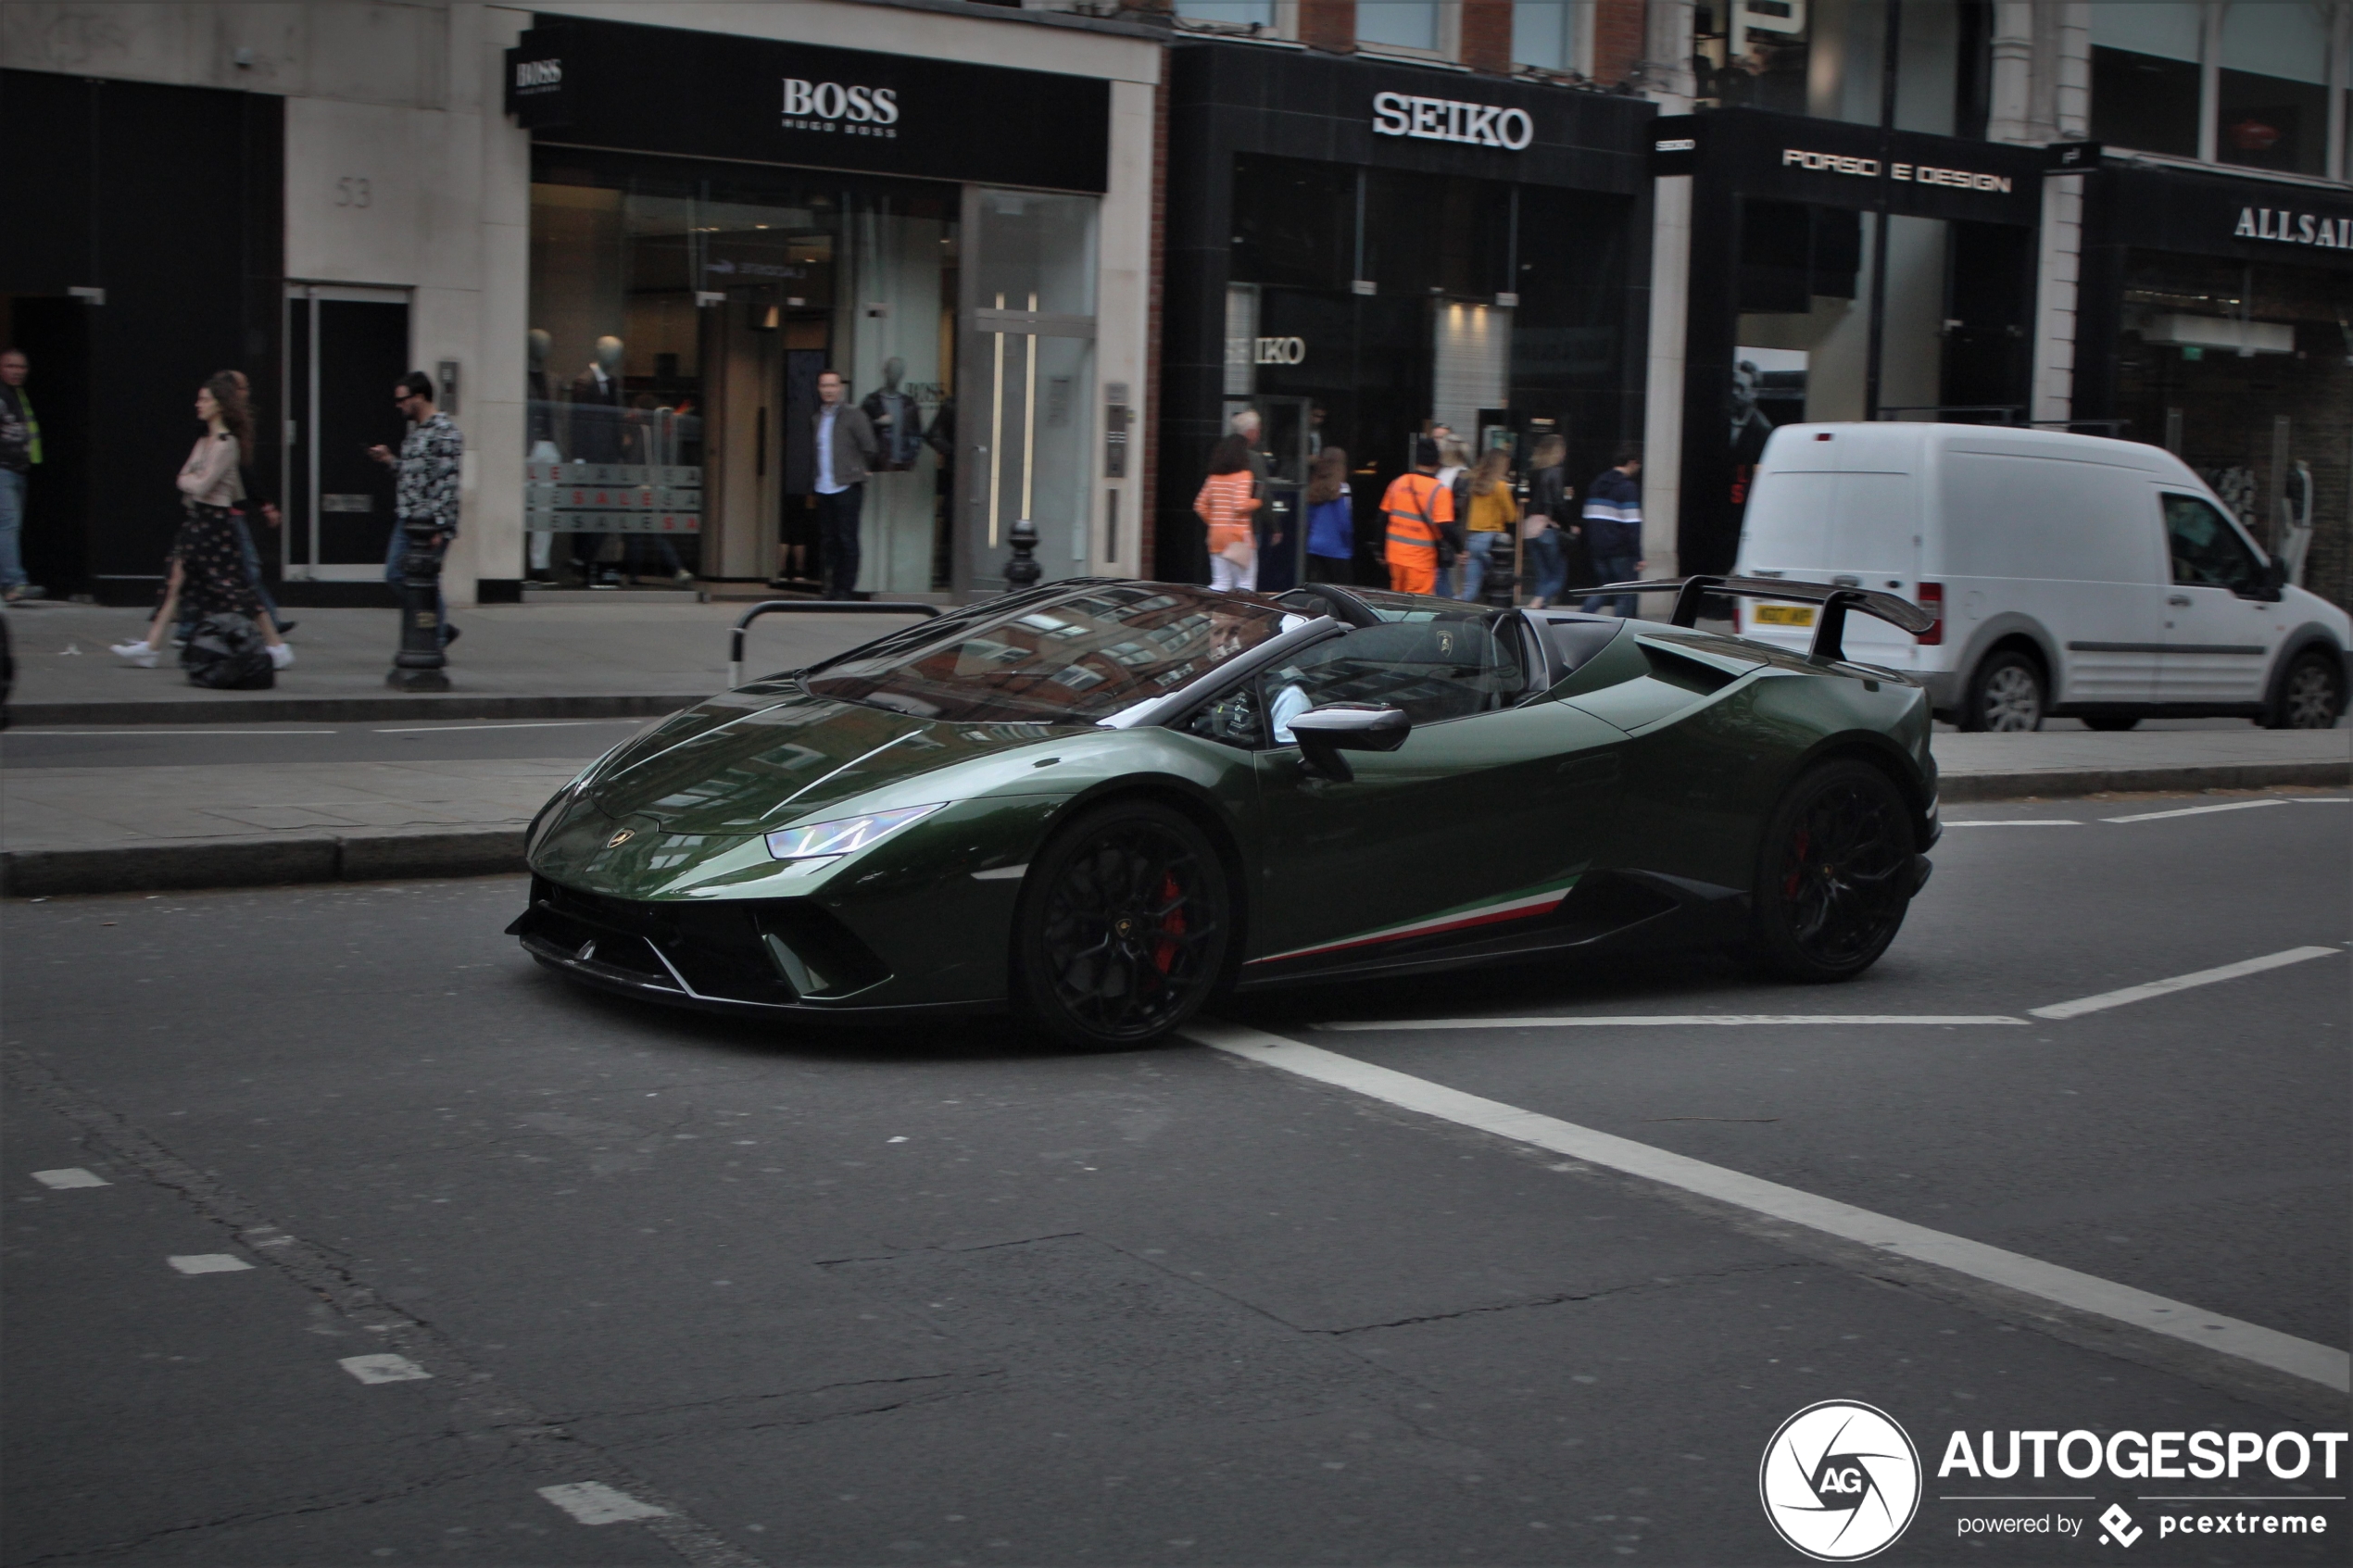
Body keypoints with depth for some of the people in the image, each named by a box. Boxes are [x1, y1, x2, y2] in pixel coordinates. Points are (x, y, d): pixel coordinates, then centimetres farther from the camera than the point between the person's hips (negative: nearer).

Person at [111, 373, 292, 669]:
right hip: (194, 519, 9)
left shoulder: (226, 444, -13)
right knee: (176, 584, 5)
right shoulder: (204, 441, 15)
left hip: (214, 521, -9)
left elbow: (201, 486, -18)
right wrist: (194, 480, -6)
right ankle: (149, 647, 5)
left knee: (234, 588, -6)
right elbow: (183, 478, 14)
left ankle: (277, 646, 1)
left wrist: (189, 479, 1)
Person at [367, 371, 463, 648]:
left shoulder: (444, 432, -12)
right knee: (395, 575, 9)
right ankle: (441, 628, 20)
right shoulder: (415, 430, 16)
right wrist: (389, 460, 12)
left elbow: (447, 483, -18)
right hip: (406, 520, 9)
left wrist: (440, 528, -22)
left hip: (429, 524, -9)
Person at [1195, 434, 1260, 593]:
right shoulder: (1243, 476, -9)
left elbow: (1200, 504, 11)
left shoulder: (1214, 477, 8)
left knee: (1220, 585, 9)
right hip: (1238, 536, -6)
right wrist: (1256, 502, -2)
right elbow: (1240, 505, -19)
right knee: (1246, 586, -1)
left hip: (1216, 537, 6)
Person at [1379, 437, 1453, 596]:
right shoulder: (1439, 491, -12)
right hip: (1421, 561, -5)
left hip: (1395, 556, 5)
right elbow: (1446, 527, -19)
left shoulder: (1397, 483, 5)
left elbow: (1383, 518, 10)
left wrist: (1382, 552, 19)